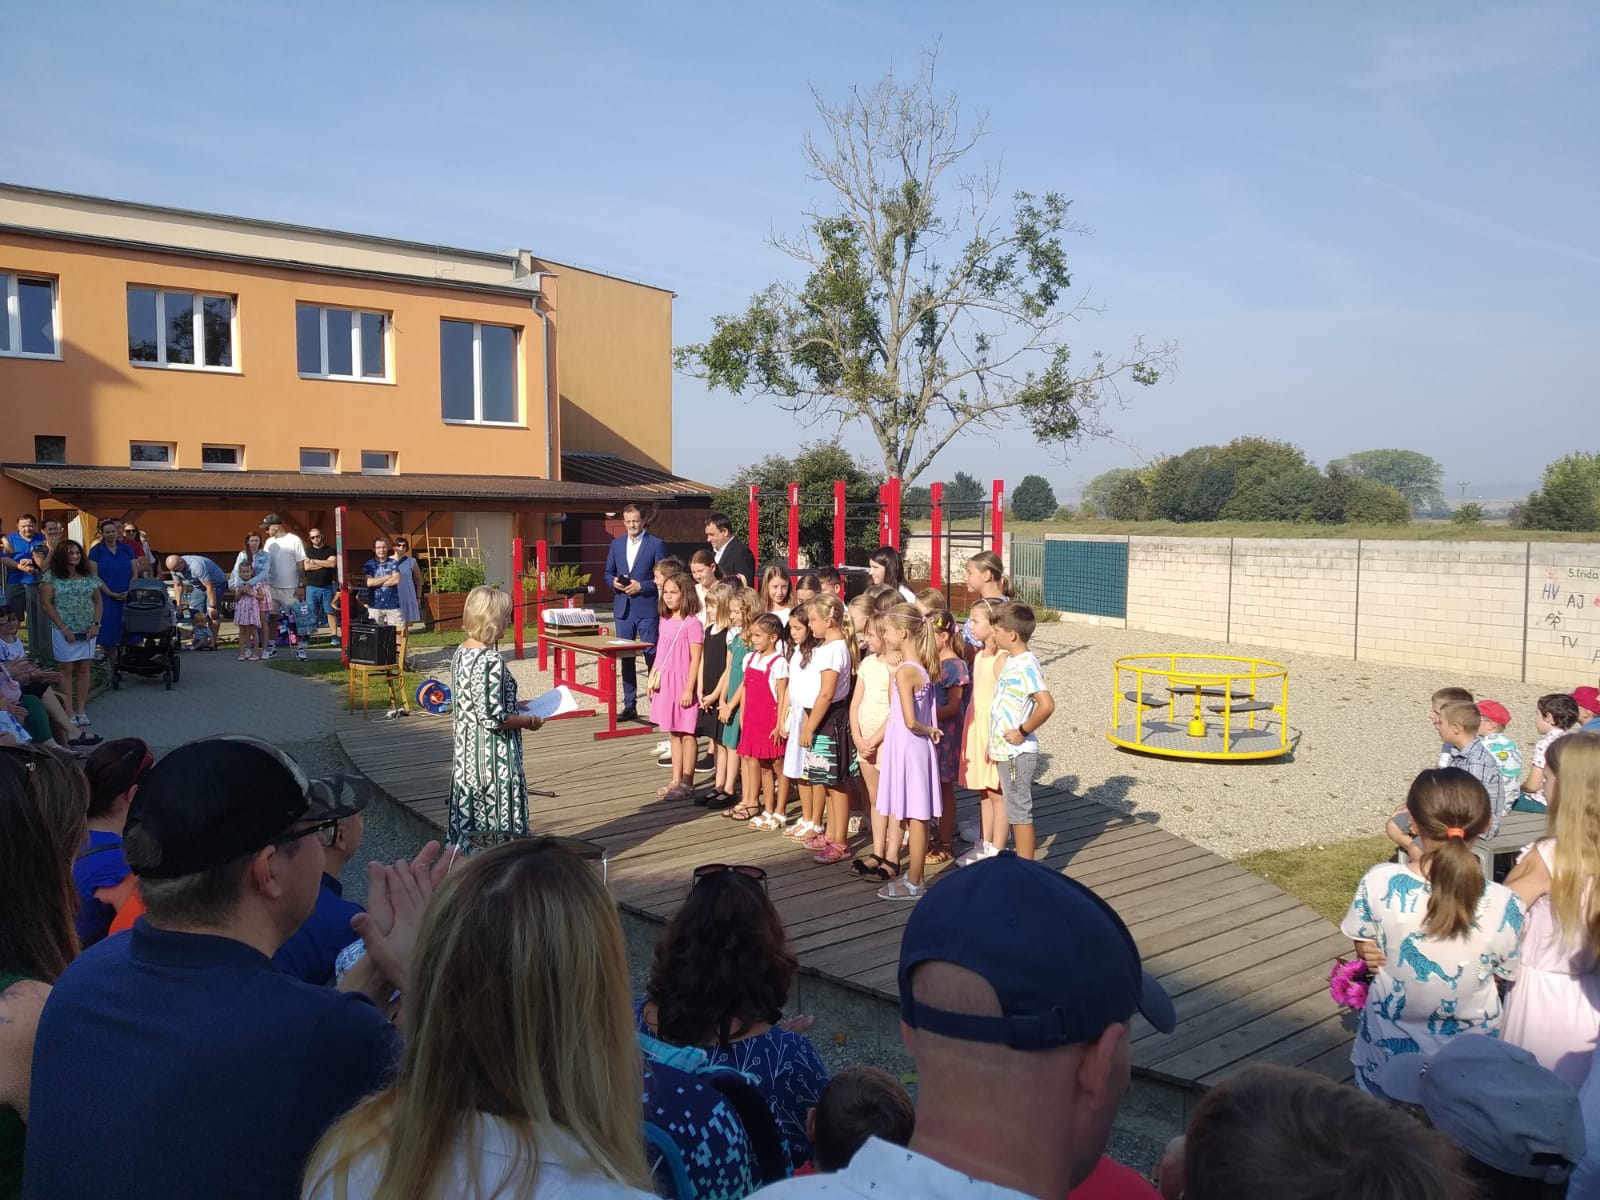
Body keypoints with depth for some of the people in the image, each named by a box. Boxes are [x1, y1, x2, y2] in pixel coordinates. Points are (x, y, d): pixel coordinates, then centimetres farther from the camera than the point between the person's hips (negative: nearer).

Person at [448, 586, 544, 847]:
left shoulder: (461, 653, 5)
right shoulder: (491, 661, -22)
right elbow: (494, 719, -22)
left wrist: (514, 706, 16)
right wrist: (530, 721, -7)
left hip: (465, 756, 9)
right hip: (493, 758, -9)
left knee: (469, 829, 17)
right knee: (499, 833, 3)